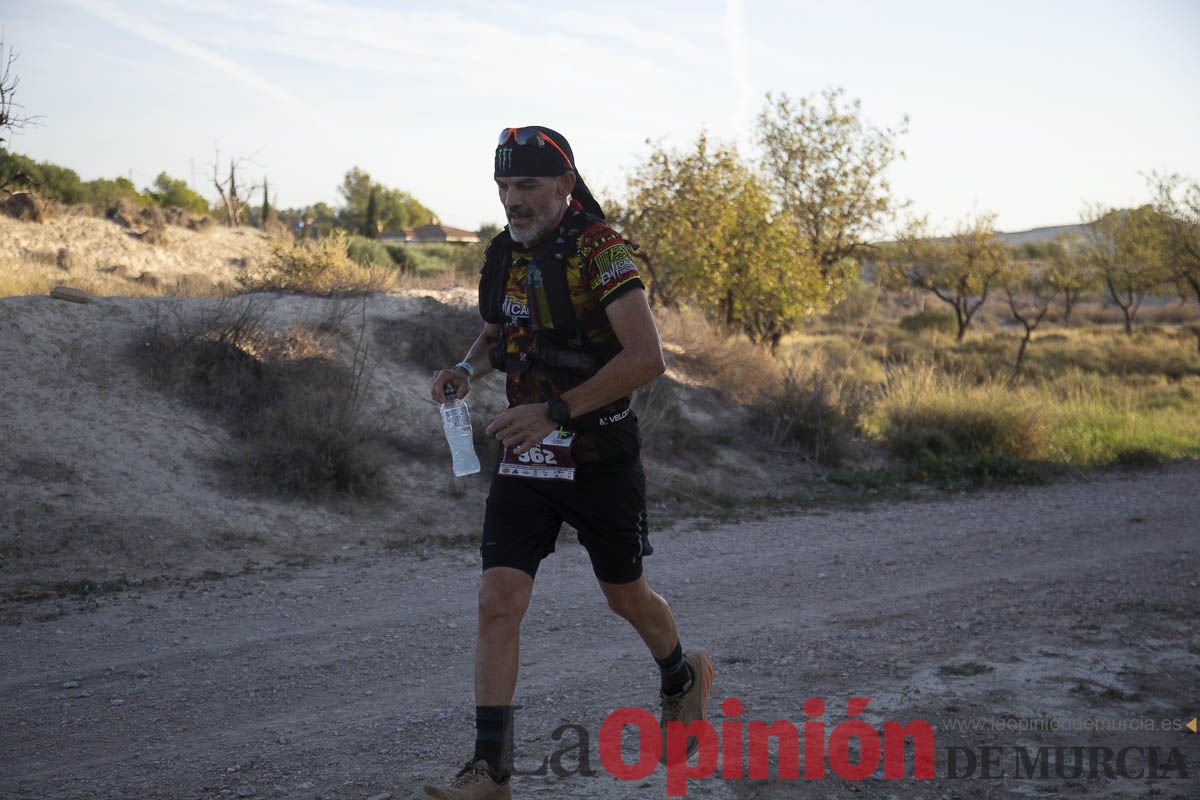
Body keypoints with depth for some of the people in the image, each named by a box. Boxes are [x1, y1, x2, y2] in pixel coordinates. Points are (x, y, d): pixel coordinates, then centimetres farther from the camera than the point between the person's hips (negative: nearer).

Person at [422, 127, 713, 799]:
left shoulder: (601, 252, -16)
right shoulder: (506, 255, 5)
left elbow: (648, 357, -25)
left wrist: (557, 409, -29)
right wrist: (468, 370, 1)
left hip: (600, 455, -5)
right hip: (526, 455, 5)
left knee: (626, 596, 13)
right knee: (499, 601, -7)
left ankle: (684, 677, 45)